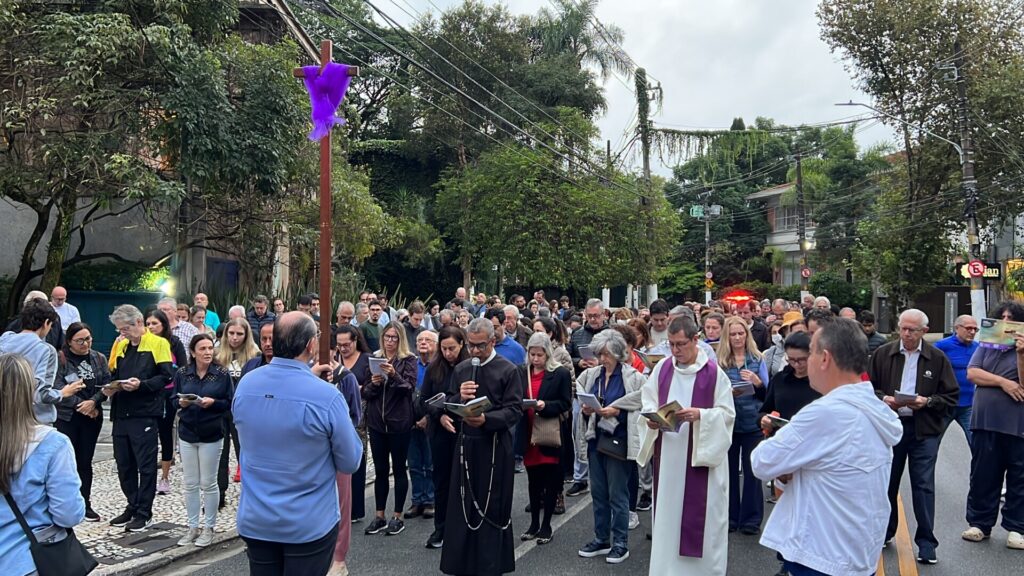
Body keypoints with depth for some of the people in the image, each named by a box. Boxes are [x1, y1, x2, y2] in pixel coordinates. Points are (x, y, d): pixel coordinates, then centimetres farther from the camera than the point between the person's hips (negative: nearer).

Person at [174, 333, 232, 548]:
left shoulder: (222, 374, -7)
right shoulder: (182, 373, 1)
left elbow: (230, 403, -5)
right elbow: (173, 399, 6)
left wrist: (213, 402, -22)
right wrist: (181, 403, -15)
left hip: (212, 435, -3)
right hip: (187, 433, 3)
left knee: (208, 483, 4)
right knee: (190, 484, 10)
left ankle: (208, 527, 16)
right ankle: (192, 526, 21)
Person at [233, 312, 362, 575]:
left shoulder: (245, 384, -7)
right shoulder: (327, 396, -23)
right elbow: (350, 463, -10)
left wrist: (305, 377, 16)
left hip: (254, 521, 5)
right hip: (310, 524, -5)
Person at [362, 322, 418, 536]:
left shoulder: (408, 360, -2)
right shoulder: (374, 358, 8)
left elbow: (409, 388, -14)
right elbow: (365, 392, 6)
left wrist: (393, 375, -29)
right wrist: (373, 384, -14)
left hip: (399, 422, -3)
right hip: (377, 422, 3)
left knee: (399, 469, 5)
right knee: (380, 470, 10)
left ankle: (397, 516, 15)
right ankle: (379, 516, 19)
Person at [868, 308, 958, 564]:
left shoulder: (938, 358, 0)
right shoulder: (882, 354, 2)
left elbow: (951, 396, 1)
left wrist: (927, 402, -15)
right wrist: (883, 399, -13)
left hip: (924, 430, -1)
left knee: (924, 486, 0)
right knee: (887, 483, 13)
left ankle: (926, 542, 10)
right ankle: (884, 532, 29)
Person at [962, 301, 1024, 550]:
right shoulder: (986, 346, 10)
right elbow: (972, 373, -1)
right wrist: (1003, 382, -11)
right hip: (986, 422, 2)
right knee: (982, 476, 9)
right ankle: (979, 523, 20)